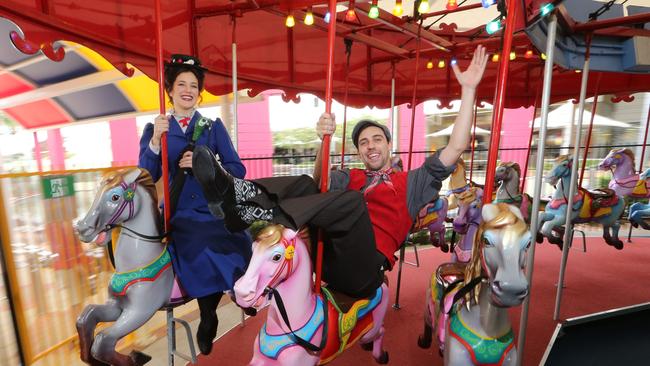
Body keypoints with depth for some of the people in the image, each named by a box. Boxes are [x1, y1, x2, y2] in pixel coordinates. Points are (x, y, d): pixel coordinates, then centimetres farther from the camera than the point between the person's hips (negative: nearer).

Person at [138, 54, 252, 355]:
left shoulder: (214, 127, 9)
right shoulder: (154, 129, 10)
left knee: (238, 249, -23)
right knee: (201, 255, -26)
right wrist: (155, 140, -15)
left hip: (214, 211, 1)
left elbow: (237, 170, 1)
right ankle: (208, 318, 7)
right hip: (179, 214, 0)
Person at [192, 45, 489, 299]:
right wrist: (325, 140, -11)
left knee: (353, 202, -28)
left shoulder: (412, 182, 19)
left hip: (362, 269, -2)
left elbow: (457, 147, 12)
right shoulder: (349, 178, 24)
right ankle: (238, 193, -37)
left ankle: (264, 215, -39)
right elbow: (318, 183, 3)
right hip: (325, 254, 3)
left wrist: (469, 89, 9)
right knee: (304, 185, -13)